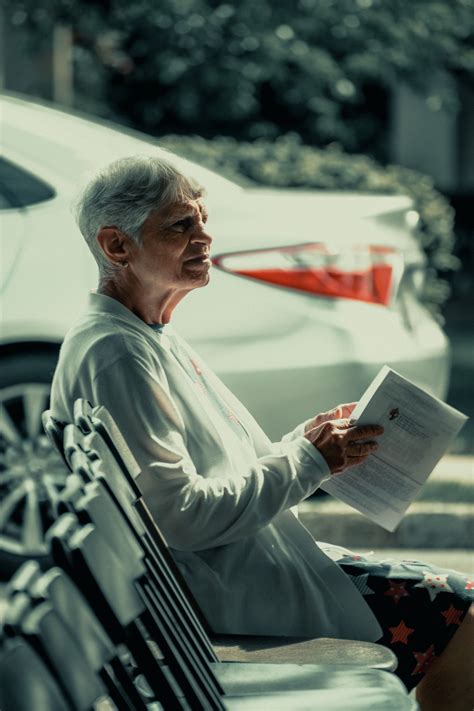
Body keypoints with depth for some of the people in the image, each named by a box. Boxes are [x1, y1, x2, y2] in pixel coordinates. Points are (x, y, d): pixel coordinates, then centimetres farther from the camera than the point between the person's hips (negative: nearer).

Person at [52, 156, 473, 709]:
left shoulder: (153, 338, 16)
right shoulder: (115, 354, -17)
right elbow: (181, 516, -23)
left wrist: (311, 438, 3)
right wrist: (309, 460, -15)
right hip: (212, 596, -10)